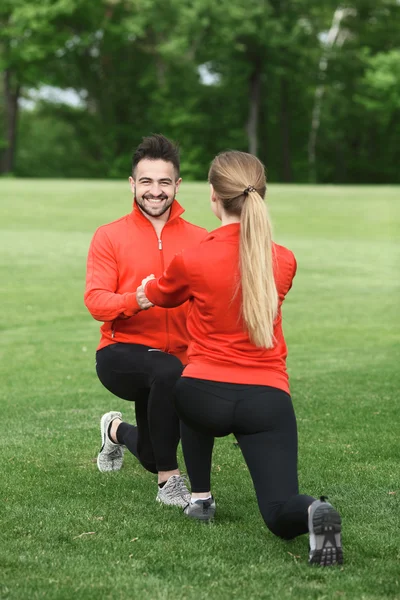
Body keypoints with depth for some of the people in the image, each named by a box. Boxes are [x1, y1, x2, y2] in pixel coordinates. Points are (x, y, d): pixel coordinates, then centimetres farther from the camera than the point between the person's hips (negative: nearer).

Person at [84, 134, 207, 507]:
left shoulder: (199, 239, 0)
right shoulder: (109, 237, -4)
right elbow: (96, 302, -15)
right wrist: (136, 300, -34)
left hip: (179, 357, 4)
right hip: (121, 355, -3)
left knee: (152, 457, 16)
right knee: (169, 371, -38)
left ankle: (117, 430, 54)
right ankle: (169, 480, -24)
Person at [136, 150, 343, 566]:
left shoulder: (191, 260, -8)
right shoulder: (284, 262, 1)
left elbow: (162, 294, 16)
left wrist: (146, 292, 43)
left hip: (205, 397, -1)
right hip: (268, 399, 1)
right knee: (281, 515, 3)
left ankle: (200, 496, 32)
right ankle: (313, 511, -31)